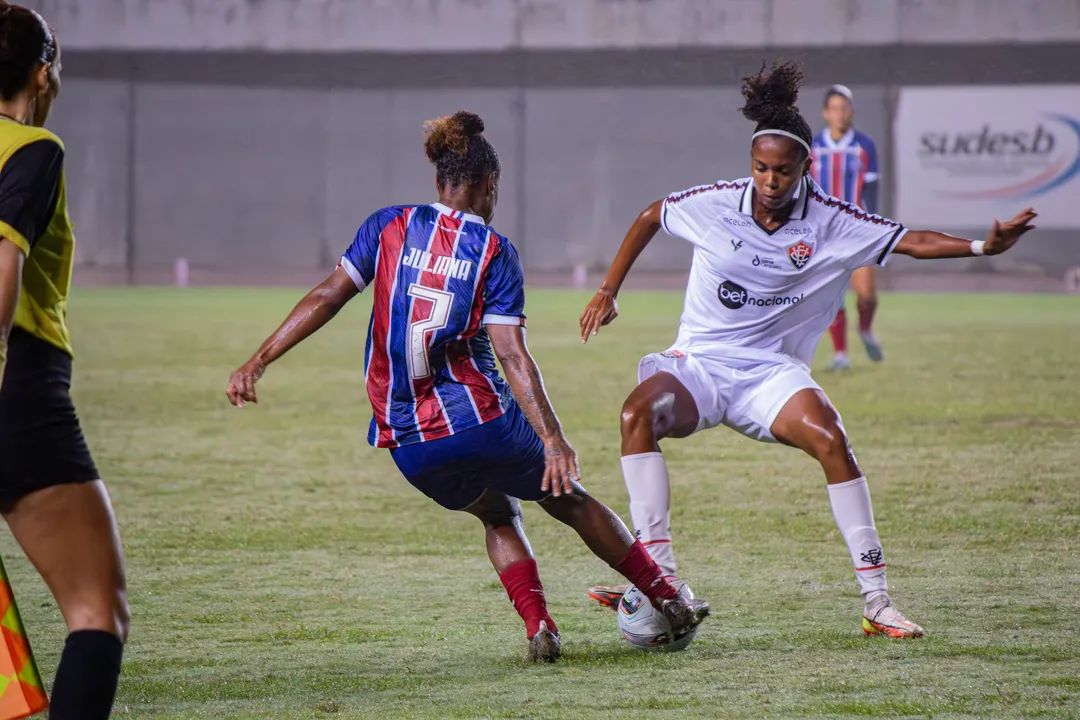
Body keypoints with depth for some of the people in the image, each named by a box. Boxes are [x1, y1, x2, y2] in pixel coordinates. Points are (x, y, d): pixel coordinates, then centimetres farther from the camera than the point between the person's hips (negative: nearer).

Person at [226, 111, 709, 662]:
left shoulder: (389, 226, 3)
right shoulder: (494, 252, -4)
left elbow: (326, 297, -3)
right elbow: (511, 354, -13)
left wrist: (258, 362, 0)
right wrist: (553, 439, -18)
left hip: (406, 444, 3)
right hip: (481, 422, -3)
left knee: (499, 515, 28)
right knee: (570, 500, 20)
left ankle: (539, 627, 10)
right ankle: (667, 600, 28)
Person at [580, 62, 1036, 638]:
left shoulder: (830, 223, -7)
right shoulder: (715, 204, -7)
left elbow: (909, 241, -9)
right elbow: (649, 218, 11)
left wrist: (982, 246, -24)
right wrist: (608, 291, 12)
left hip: (771, 372, 0)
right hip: (698, 363, 0)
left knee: (830, 441, -27)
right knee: (638, 412, -32)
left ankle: (876, 600, -18)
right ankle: (658, 578, -32)